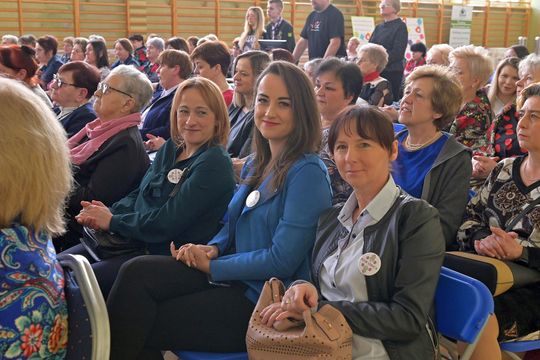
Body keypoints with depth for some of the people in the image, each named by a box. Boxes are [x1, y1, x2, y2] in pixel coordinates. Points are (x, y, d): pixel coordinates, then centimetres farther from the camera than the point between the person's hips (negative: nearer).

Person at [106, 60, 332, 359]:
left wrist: (211, 266, -12)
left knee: (141, 327, -11)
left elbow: (282, 261, -19)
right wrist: (212, 249, -5)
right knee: (136, 272, -14)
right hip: (235, 276, 7)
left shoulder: (307, 173, -15)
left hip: (261, 298, -7)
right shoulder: (255, 165, 11)